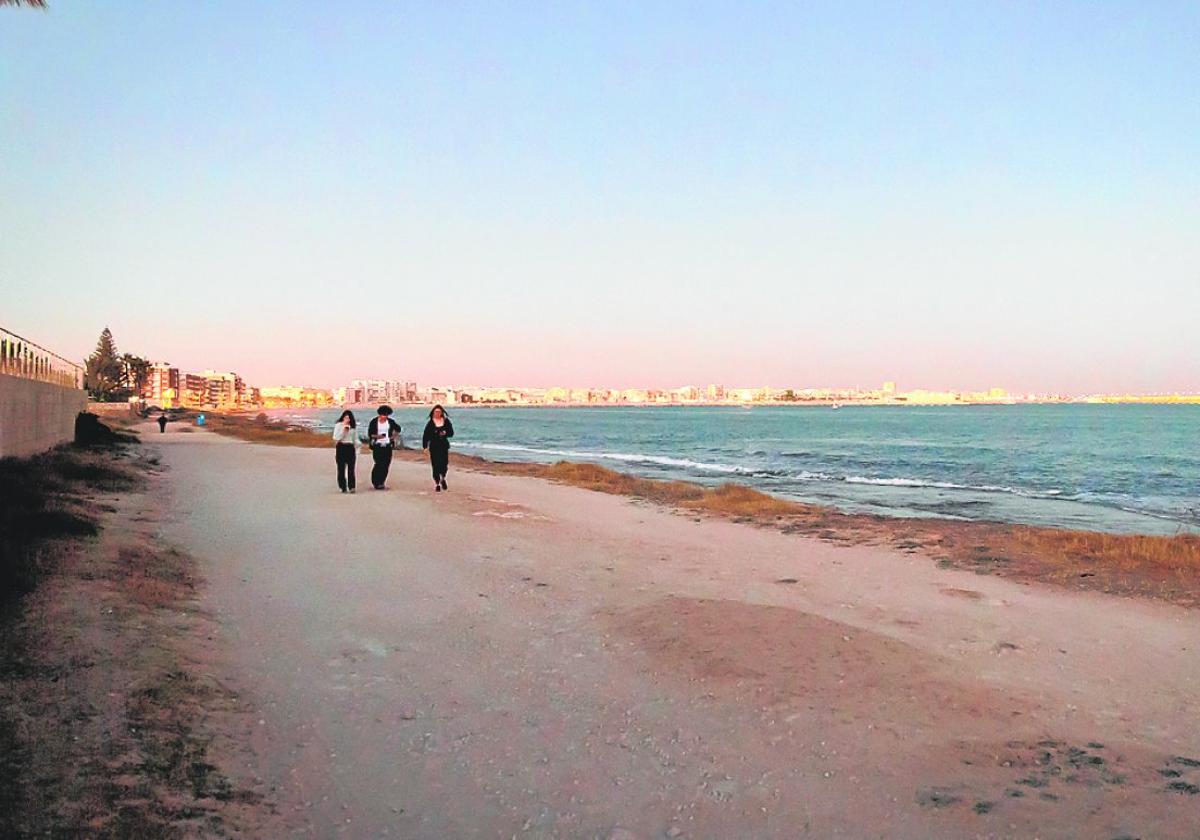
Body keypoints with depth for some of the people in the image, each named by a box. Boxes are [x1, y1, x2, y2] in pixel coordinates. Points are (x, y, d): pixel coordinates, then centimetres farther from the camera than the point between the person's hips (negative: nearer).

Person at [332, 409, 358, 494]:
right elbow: (336, 438, -9)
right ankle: (343, 487, 8)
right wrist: (343, 429, -14)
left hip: (350, 448, 2)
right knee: (341, 468, 1)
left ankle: (351, 487, -9)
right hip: (341, 448, -2)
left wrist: (357, 451, 12)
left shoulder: (354, 426, 8)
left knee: (351, 468, -6)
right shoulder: (338, 425, -1)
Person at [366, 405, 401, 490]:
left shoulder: (390, 421, 6)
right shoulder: (374, 421, -3)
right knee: (379, 463, -13)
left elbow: (398, 428, 23)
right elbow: (369, 434, -3)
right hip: (377, 446, -4)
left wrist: (395, 434, 6)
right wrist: (376, 436, -20)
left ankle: (380, 483, 11)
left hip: (387, 446, 4)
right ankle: (375, 482, -1)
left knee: (386, 464, 0)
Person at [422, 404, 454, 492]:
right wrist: (425, 446, -9)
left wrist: (445, 433, -15)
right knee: (436, 465, -3)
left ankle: (443, 479, 25)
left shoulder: (446, 421, 4)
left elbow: (451, 433, 7)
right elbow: (426, 435, -2)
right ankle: (437, 484, 8)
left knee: (444, 464, -5)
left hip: (444, 446, 1)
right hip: (434, 446, -1)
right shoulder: (430, 423, -2)